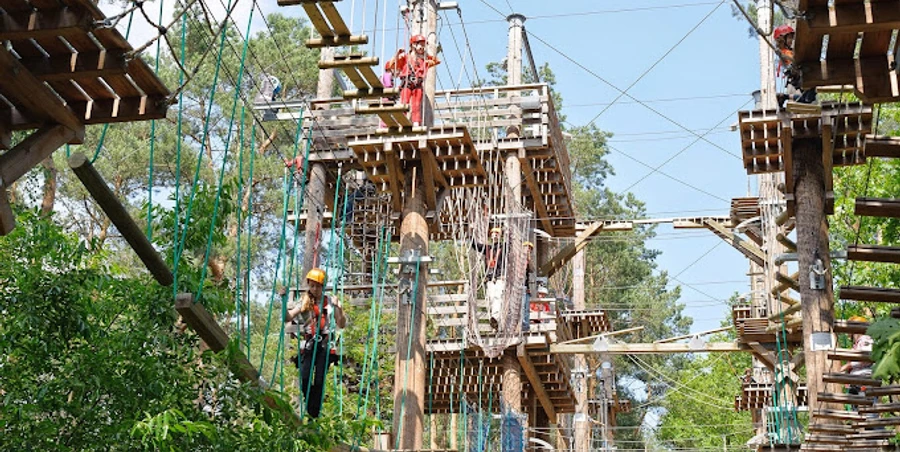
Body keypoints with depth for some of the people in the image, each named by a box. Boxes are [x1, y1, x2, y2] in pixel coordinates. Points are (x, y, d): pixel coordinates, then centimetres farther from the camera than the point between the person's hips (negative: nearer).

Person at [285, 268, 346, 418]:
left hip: (325, 345, -1)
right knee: (305, 378, -9)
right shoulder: (304, 301, 8)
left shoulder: (330, 302, 5)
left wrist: (339, 309, -12)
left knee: (319, 381, -2)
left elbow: (342, 325, 3)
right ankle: (309, 409, 13)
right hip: (308, 344, 1)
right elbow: (288, 317, -1)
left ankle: (315, 414, 4)